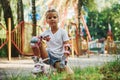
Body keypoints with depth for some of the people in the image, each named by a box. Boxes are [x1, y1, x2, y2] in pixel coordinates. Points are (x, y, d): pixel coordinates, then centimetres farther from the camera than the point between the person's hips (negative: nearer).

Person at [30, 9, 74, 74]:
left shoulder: (63, 32, 3)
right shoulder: (46, 33, 9)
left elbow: (66, 47, -4)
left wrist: (64, 59, -19)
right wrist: (41, 38, -18)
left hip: (58, 58, -1)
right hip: (48, 56, 2)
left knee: (70, 73, -27)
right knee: (34, 40, -18)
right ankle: (38, 64, -13)